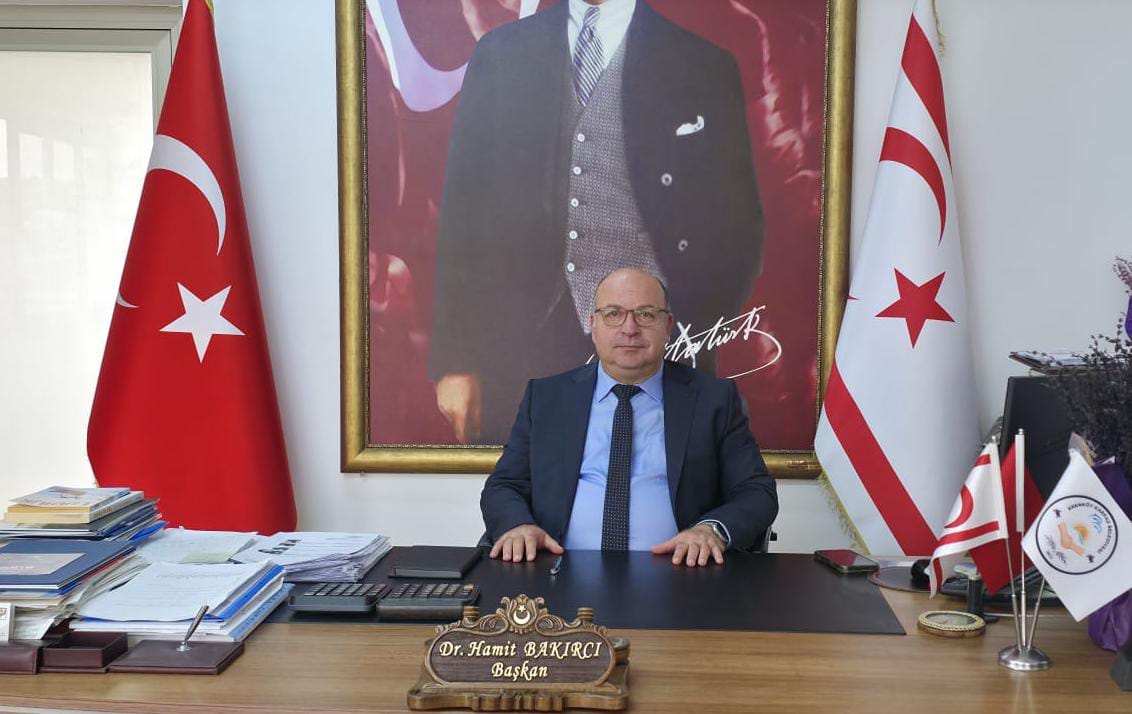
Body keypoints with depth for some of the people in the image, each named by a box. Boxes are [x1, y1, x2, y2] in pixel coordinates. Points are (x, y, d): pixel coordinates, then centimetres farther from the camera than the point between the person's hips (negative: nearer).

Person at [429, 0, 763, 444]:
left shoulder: (705, 67, 5)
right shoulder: (500, 54, 9)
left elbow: (736, 232, 4)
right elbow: (463, 212, 7)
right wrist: (454, 358, 2)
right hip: (519, 348, 1)